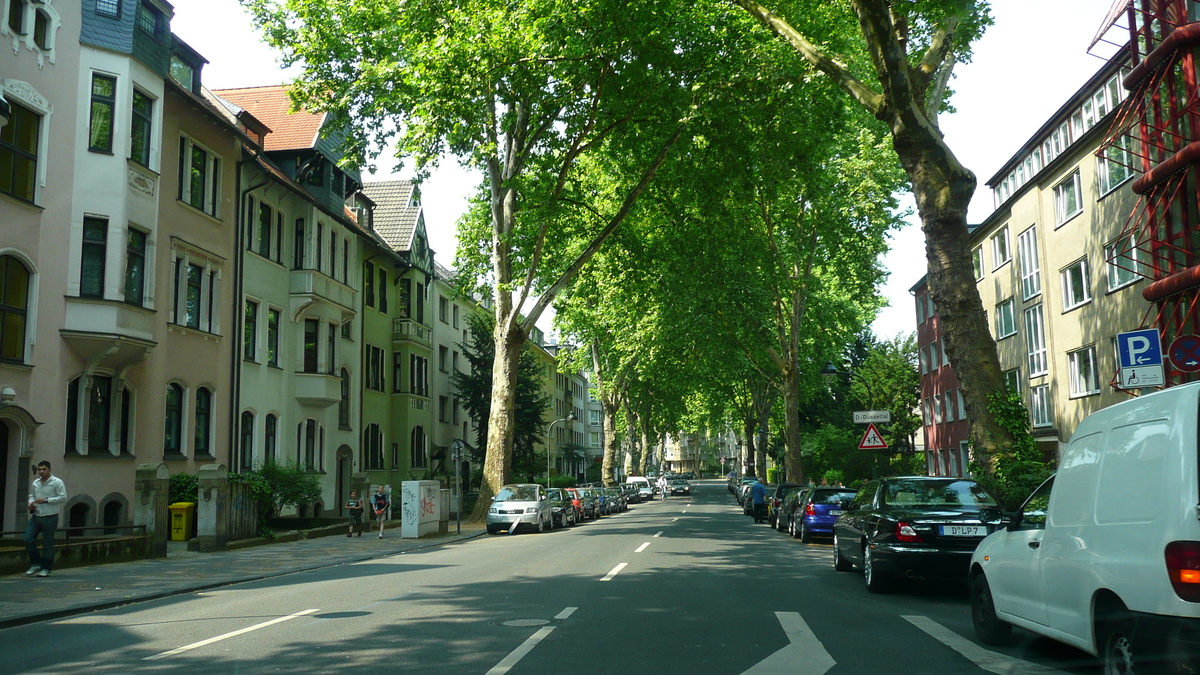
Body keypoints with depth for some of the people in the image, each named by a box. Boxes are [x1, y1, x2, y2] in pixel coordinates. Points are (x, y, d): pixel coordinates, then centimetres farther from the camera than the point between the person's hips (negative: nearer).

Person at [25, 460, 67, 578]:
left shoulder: (57, 482, -6)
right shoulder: (35, 482, 13)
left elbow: (63, 498, -12)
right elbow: (32, 495, 25)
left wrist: (46, 500, -17)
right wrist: (31, 503, 3)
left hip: (50, 518, -6)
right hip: (36, 516, 6)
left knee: (47, 544, 0)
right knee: (28, 540, -2)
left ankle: (45, 568, 9)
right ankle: (36, 564, 14)